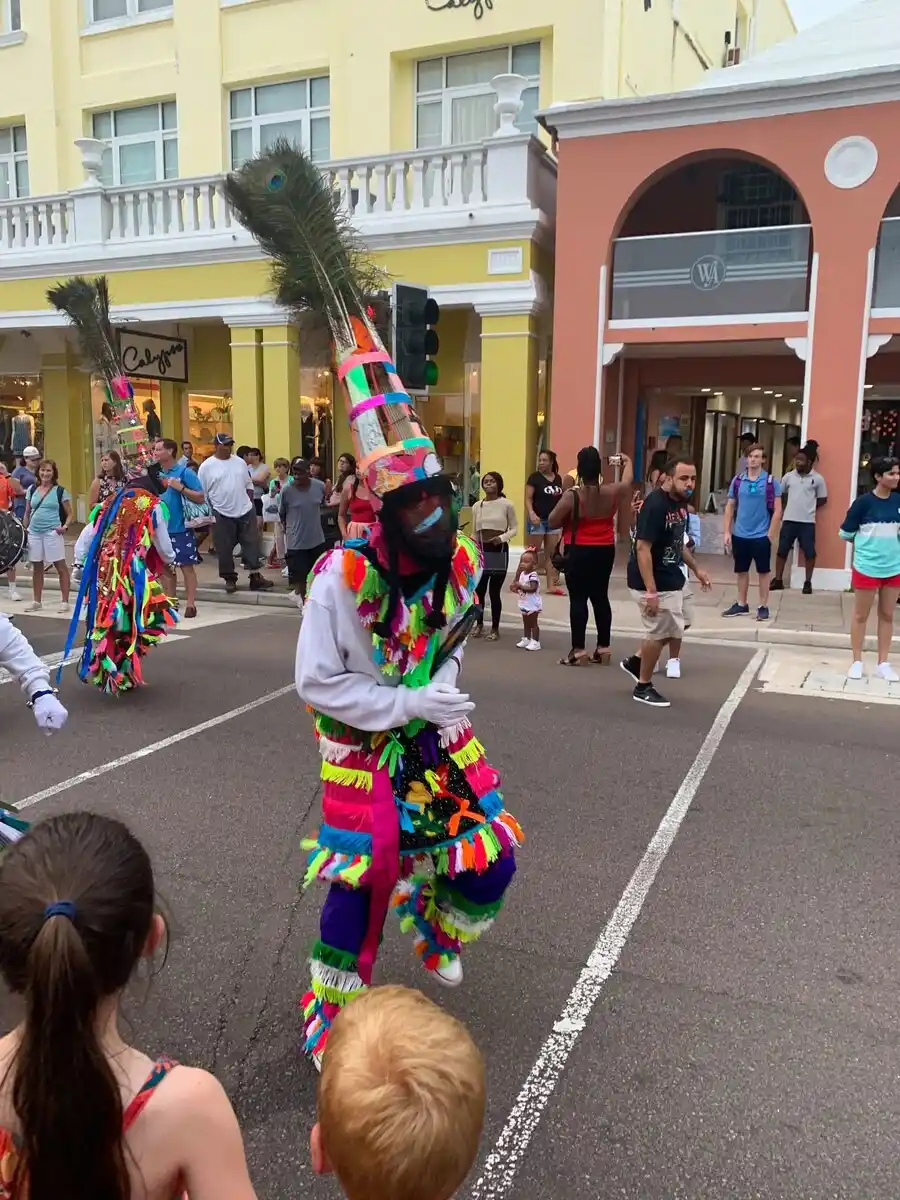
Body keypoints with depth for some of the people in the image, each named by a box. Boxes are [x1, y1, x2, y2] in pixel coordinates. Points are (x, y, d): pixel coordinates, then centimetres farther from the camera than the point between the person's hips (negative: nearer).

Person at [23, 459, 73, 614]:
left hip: (52, 532, -4)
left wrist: (65, 527, -14)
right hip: (34, 532, 5)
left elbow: (69, 514, 2)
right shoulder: (32, 490, 12)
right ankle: (37, 601, 21)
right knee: (37, 567, 11)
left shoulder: (60, 491, 0)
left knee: (61, 566, -2)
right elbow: (27, 512, 18)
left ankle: (65, 601, 3)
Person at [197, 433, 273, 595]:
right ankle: (230, 579, 16)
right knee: (225, 548, 4)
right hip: (222, 514, -3)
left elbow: (248, 485, 15)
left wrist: (250, 503, 8)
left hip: (246, 511, 3)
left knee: (252, 544, 4)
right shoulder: (206, 466, -5)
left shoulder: (240, 462, 7)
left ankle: (255, 578, 11)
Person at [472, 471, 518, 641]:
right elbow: (475, 533, 11)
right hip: (482, 551, 3)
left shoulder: (507, 505, -4)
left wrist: (502, 538, -18)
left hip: (500, 551, -3)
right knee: (479, 590, 5)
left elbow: (514, 528, 0)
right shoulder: (477, 506, 7)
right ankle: (479, 624, 24)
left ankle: (495, 628, 13)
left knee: (494, 591, 0)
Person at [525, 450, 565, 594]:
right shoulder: (534, 477, -6)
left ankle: (551, 585, 13)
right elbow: (528, 498, -10)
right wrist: (531, 513, -25)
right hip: (538, 520, -5)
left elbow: (561, 498, 16)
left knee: (550, 554, 9)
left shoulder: (558, 478, 9)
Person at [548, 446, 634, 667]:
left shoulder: (572, 496, -16)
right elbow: (628, 480, 19)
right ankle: (603, 648, 20)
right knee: (600, 597, 14)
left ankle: (578, 651, -1)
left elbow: (553, 523, -10)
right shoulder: (612, 492, -4)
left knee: (578, 599, 0)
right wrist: (626, 461, 36)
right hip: (605, 551, 5)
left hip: (579, 552, -5)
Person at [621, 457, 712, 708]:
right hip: (653, 583, -10)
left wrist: (696, 569, 17)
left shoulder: (681, 503, 5)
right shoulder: (655, 505, -24)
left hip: (673, 579, 10)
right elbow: (642, 548, -27)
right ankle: (643, 687, 21)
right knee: (658, 632, 2)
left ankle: (635, 662, 34)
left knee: (679, 625, 21)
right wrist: (651, 592, -30)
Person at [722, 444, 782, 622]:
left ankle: (763, 606, 15)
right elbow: (730, 507, 7)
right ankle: (741, 605, 25)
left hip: (761, 535, -3)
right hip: (740, 535, 3)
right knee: (741, 571, 13)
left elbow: (777, 510, -5)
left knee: (763, 571, 6)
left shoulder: (771, 481, -5)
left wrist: (771, 534, -10)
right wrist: (727, 532, 2)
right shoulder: (737, 480, 2)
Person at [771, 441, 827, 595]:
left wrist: (809, 508, 7)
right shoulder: (788, 476, 3)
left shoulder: (818, 479, -3)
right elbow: (781, 494, 18)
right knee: (782, 551, 4)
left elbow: (822, 499, 7)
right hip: (789, 520, 2)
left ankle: (808, 582, 14)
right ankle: (778, 580, 14)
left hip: (808, 522, -2)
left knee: (810, 553, 1)